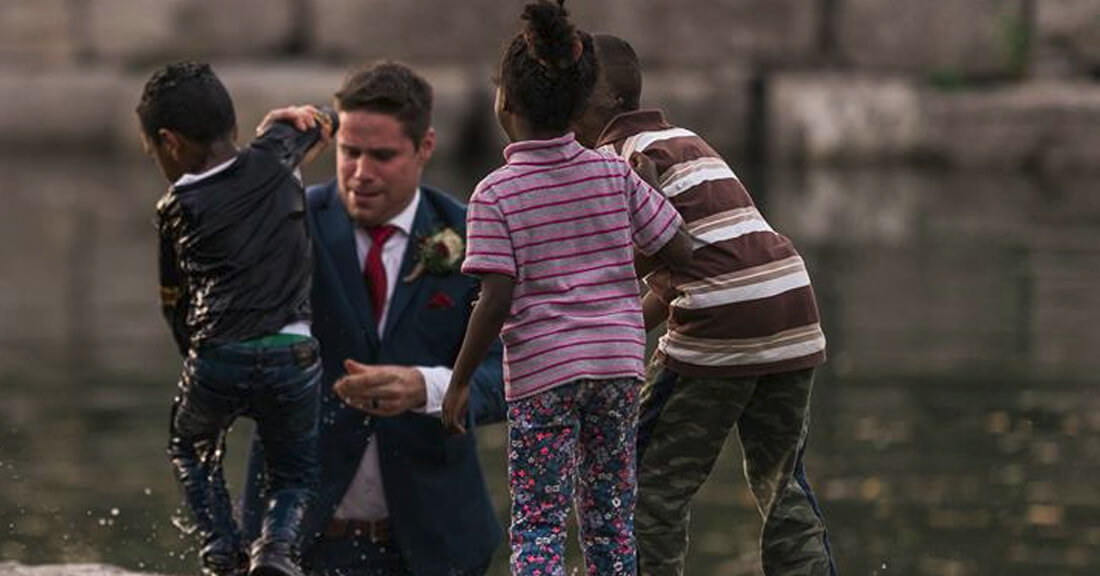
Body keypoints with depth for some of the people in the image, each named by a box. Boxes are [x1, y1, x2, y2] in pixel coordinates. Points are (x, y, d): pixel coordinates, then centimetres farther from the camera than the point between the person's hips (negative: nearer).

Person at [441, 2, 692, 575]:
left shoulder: (495, 194, -10)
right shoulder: (613, 173, 0)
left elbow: (496, 301, -15)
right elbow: (677, 249, 3)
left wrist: (459, 381, -6)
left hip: (541, 368, -4)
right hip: (618, 356, 4)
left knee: (538, 521, -1)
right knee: (610, 513, 14)